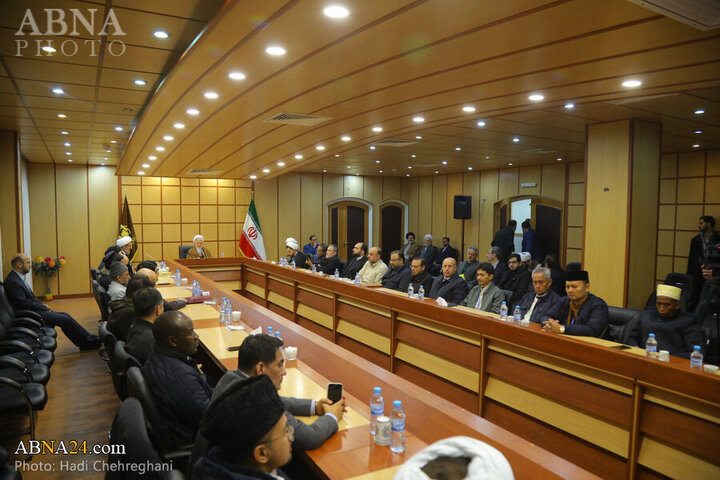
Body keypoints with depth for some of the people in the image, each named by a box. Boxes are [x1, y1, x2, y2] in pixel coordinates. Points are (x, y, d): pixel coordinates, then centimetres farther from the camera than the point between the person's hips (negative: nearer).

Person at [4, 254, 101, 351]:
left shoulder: (18, 278, 13)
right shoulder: (12, 282, -18)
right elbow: (23, 303, -22)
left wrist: (43, 305, 4)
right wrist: (44, 307, -11)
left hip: (34, 310, 10)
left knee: (65, 316, 2)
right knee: (65, 319, -15)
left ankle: (88, 340, 1)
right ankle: (86, 342, -6)